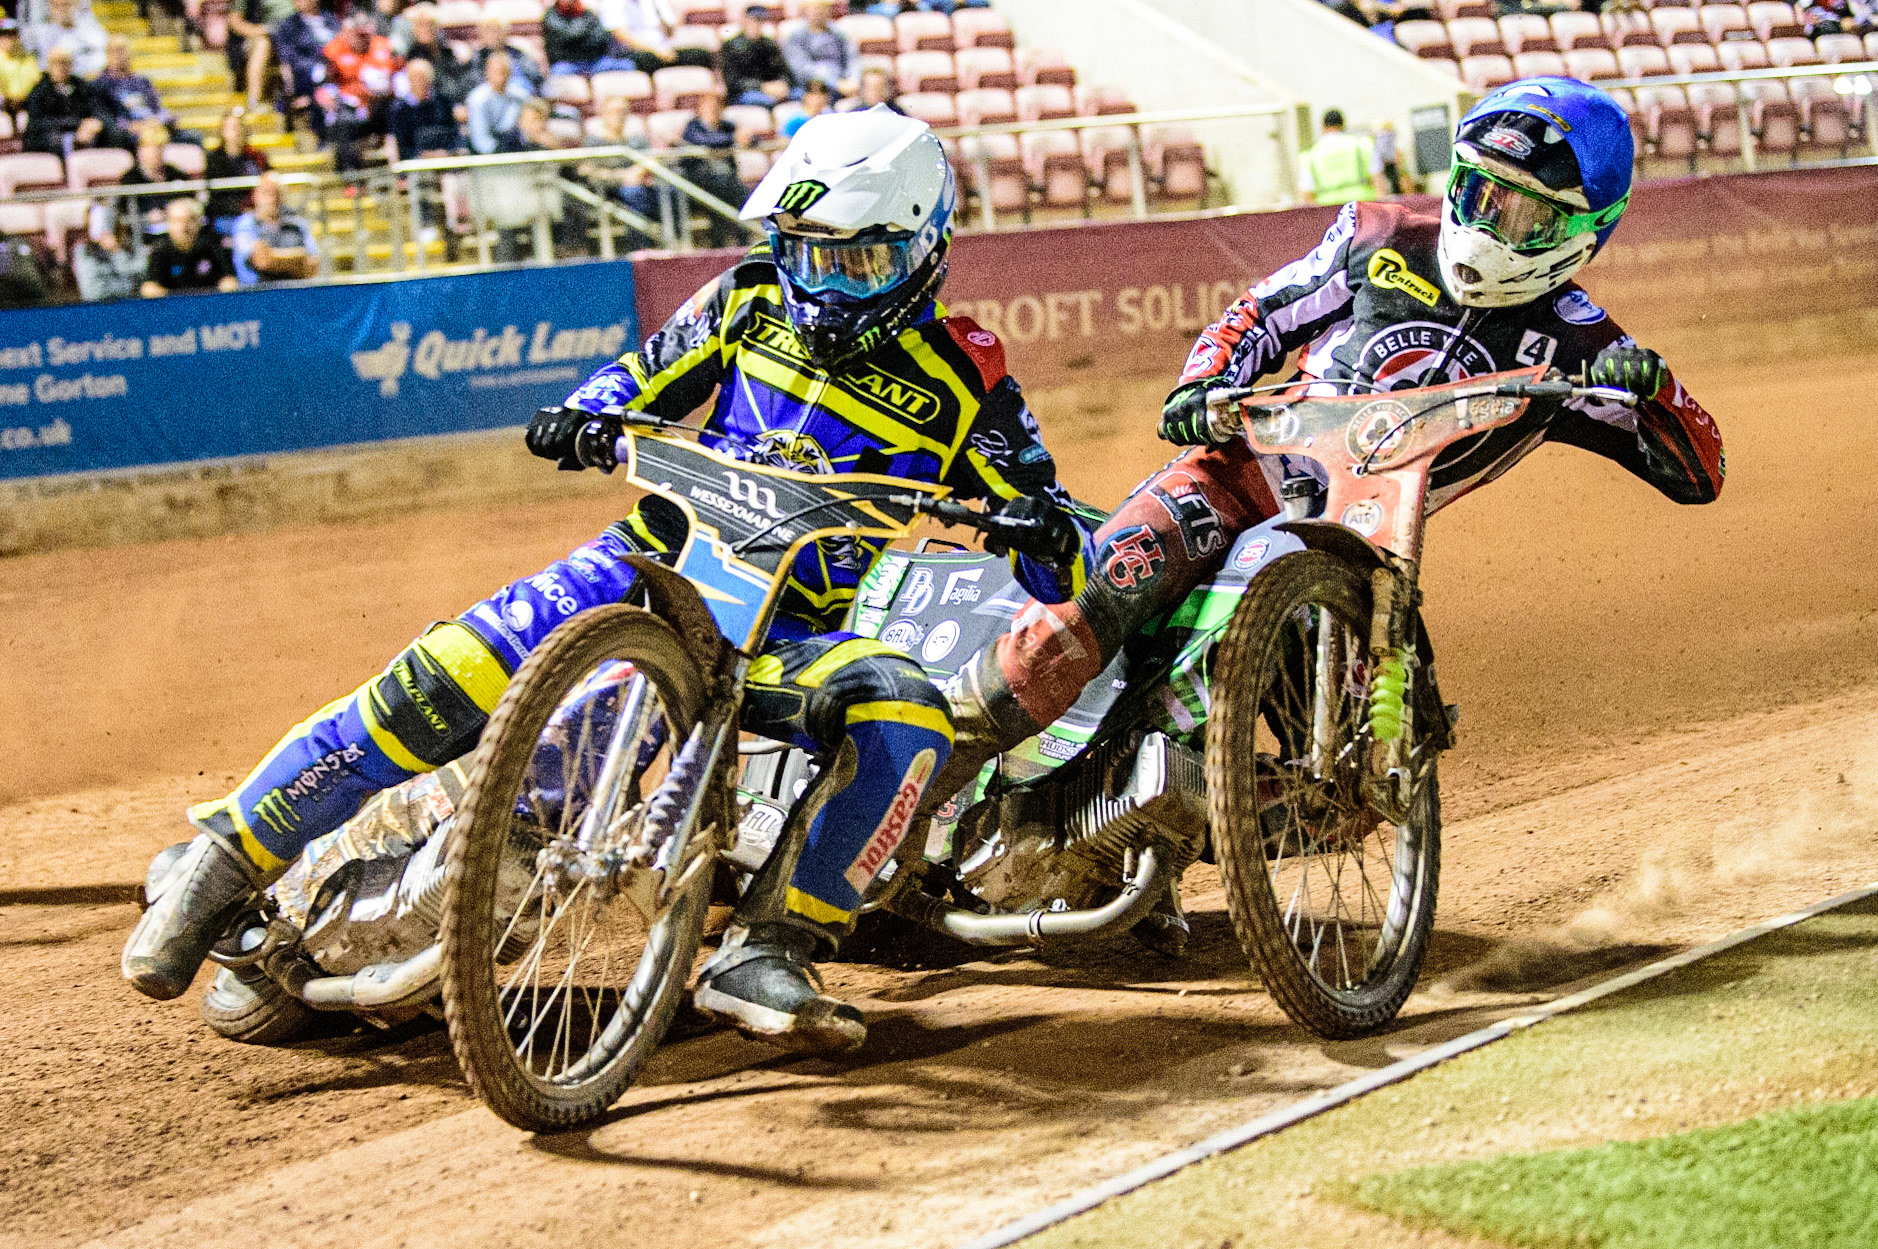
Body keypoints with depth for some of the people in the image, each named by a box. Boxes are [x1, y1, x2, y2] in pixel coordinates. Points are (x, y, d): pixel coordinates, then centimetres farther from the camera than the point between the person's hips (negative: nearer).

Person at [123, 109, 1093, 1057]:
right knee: (450, 676, -21)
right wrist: (583, 417, -6)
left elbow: (1058, 571, -2)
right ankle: (228, 863, -9)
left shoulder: (961, 379, -1)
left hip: (788, 630, -1)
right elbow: (641, 378, 17)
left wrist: (1045, 528, -27)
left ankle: (762, 956, -30)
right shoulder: (750, 301, 7)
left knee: (907, 717, -33)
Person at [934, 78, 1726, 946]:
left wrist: (1647, 385, -22)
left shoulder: (1571, 345, 2)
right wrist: (1202, 383, -7)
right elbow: (1260, 316, 14)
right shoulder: (1383, 242, 6)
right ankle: (928, 775, -27)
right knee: (1109, 584, -30)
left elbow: (1697, 474, -1)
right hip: (1244, 471, -1)